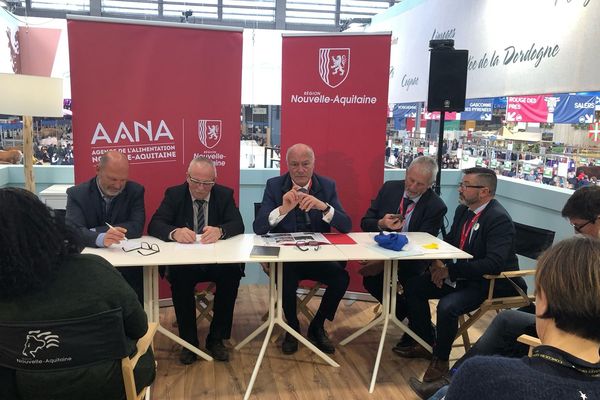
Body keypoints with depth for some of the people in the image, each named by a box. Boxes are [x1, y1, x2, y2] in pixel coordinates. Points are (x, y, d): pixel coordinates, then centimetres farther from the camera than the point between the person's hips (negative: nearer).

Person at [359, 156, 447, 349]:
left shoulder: (436, 207, -11)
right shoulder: (389, 188, -1)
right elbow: (365, 222, 3)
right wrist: (381, 224, -22)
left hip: (413, 259, -2)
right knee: (370, 281, -23)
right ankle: (405, 313, 6)